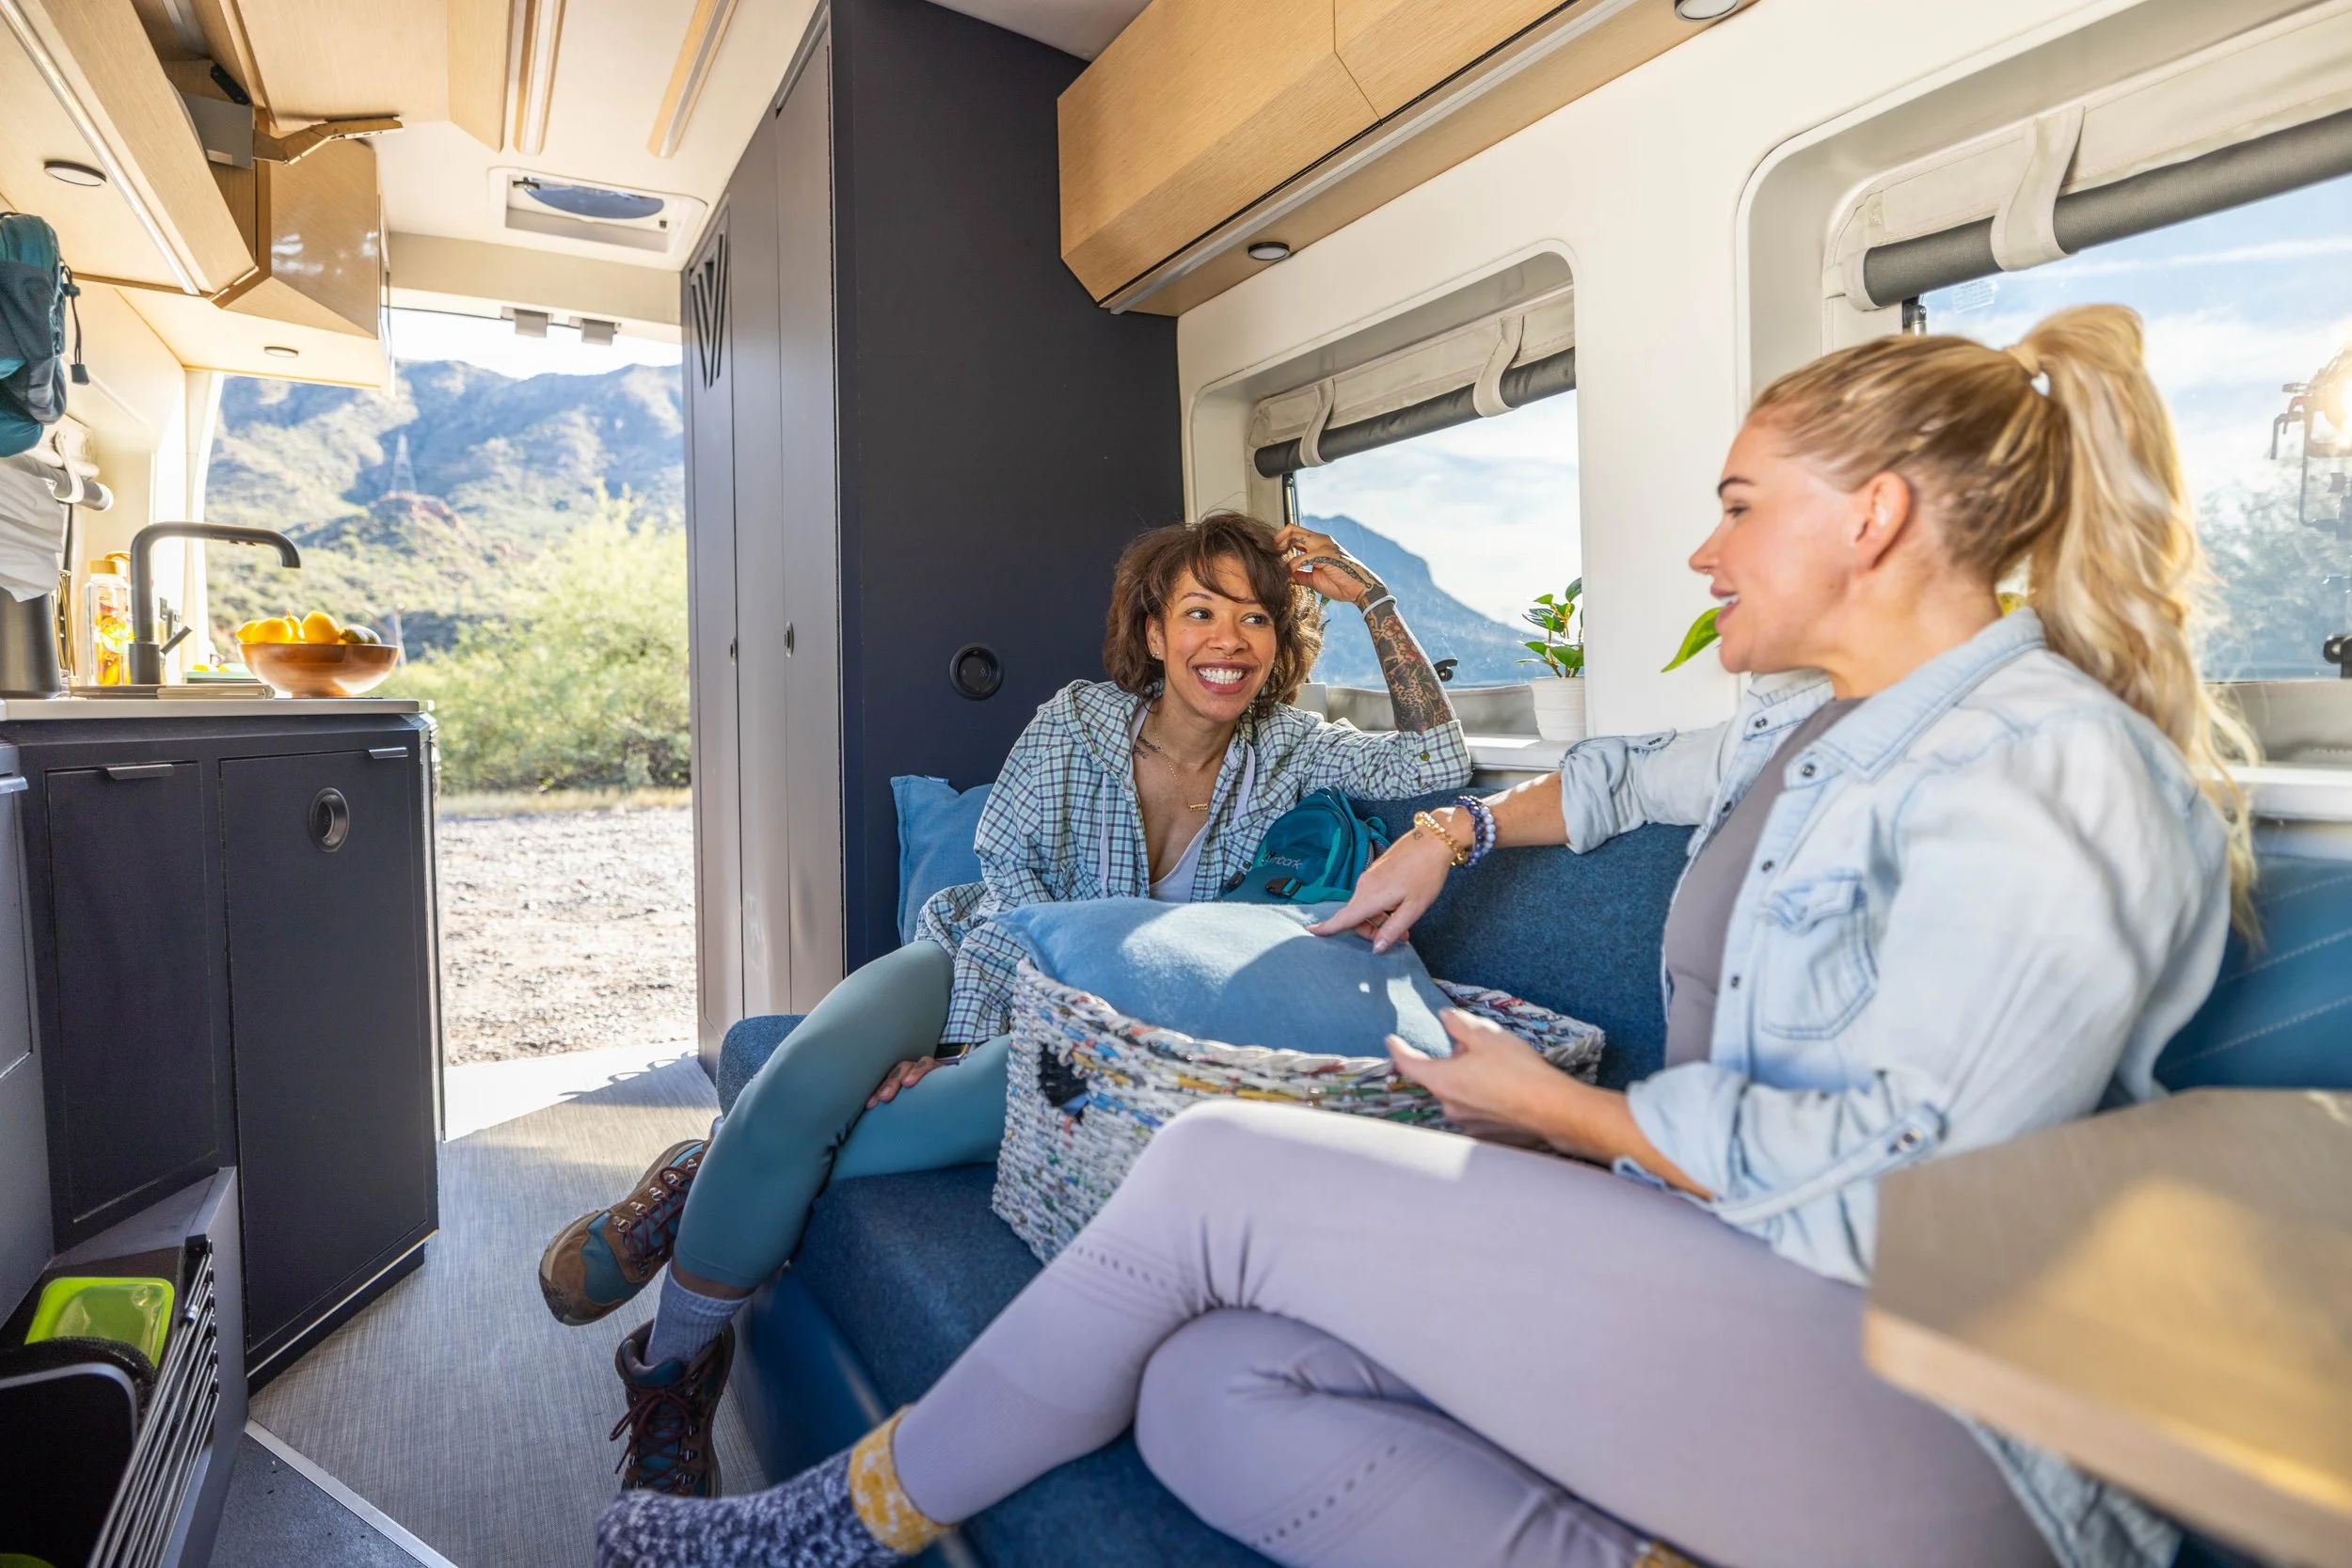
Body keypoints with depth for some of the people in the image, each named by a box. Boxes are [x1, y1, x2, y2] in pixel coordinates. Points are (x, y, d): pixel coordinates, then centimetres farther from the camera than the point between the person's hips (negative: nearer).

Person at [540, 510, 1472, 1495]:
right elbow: (1009, 878, -8)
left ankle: (713, 1187, -10)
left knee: (1008, 1096, -34)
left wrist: (1374, 601, -10)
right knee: (807, 1084, -28)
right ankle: (669, 1365, -3)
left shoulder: (1284, 750, -1)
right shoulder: (1079, 719, -7)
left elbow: (1437, 763, -4)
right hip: (983, 962, 0)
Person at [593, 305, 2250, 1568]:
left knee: (1225, 1166, -18)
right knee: (1208, 1400, -13)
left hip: (1938, 1404, -8)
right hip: (1730, 1284, 8)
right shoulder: (1807, 724, 16)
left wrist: (1559, 1106, -9)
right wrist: (1455, 832, 29)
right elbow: (1638, 772, 36)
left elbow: (1897, 1177, -18)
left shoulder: (2050, 773, -12)